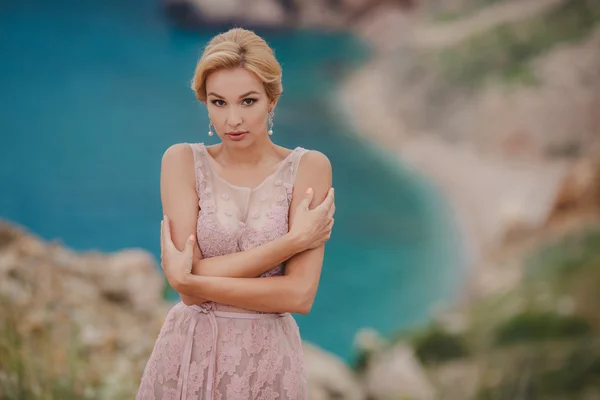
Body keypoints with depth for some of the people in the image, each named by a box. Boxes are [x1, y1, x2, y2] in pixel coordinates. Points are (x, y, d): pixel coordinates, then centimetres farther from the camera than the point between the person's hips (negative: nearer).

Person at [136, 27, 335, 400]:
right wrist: (293, 239, -17)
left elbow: (299, 295, -15)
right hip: (189, 356, 1)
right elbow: (188, 280, -15)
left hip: (267, 361, 0)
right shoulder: (183, 160, -4)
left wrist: (190, 280, -16)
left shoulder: (309, 167, -7)